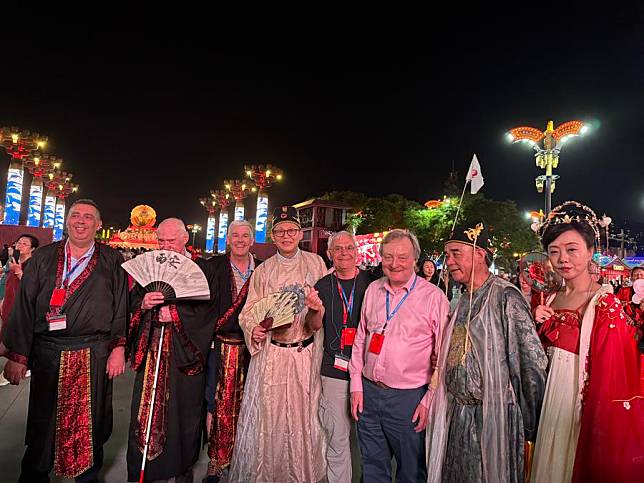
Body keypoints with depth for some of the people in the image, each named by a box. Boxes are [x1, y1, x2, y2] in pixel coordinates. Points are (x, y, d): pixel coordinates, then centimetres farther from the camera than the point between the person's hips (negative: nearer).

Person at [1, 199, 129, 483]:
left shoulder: (112, 261, 3)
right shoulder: (43, 258, 7)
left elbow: (122, 308, 1)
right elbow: (24, 307, 4)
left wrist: (118, 348, -5)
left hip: (95, 355, -1)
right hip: (48, 353, 1)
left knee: (90, 425, 11)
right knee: (42, 426, 11)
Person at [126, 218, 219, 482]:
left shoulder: (203, 269, -1)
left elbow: (206, 309, -8)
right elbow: (133, 301, 10)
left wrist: (174, 313, -15)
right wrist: (143, 304, -11)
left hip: (186, 351, -3)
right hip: (152, 348, 3)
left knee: (184, 408, 6)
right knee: (147, 407, 7)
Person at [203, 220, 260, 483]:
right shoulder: (213, 266, 1)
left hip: (252, 347, 2)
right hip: (220, 345, -1)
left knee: (246, 404, 10)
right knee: (217, 402, 4)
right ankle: (216, 461, 20)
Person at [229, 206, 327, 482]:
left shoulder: (315, 263, 3)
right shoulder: (263, 270, 2)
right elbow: (249, 310, 1)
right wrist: (254, 330, -17)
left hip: (307, 353, 1)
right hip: (271, 353, 0)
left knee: (303, 416, 10)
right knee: (268, 416, 7)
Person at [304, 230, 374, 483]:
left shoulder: (371, 282, -3)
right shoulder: (323, 285, 2)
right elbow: (314, 326, 3)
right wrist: (316, 310, -19)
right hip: (334, 369, 0)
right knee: (337, 436, 8)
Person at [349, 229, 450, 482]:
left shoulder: (433, 296, -10)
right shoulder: (373, 290, 4)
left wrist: (429, 400, -9)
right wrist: (356, 384, 7)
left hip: (409, 396, -4)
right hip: (368, 392, 4)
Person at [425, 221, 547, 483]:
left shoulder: (505, 297, -16)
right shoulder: (462, 300, 8)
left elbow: (533, 362, -16)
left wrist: (530, 424, -12)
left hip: (492, 415, -7)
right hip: (457, 412, 7)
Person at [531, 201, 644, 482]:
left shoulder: (606, 306, -16)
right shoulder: (551, 301, 3)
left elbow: (611, 379, -15)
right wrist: (535, 326, -7)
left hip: (581, 404, -6)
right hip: (549, 403, 6)